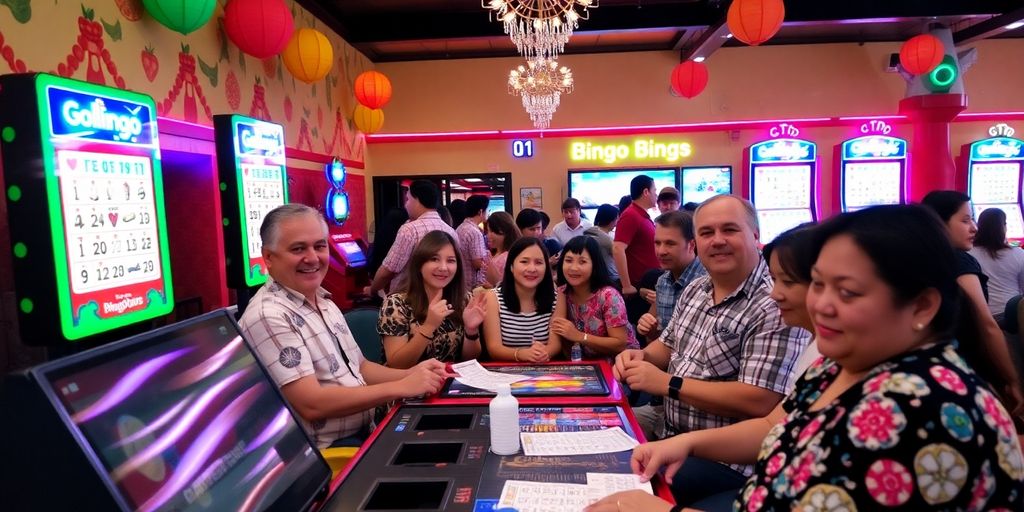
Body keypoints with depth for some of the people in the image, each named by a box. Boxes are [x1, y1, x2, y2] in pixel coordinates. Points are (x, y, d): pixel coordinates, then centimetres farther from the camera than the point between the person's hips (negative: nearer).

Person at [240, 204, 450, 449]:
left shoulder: (324, 302, 10)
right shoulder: (268, 317, -18)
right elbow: (311, 405, -23)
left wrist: (411, 374, -4)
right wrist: (401, 387, -22)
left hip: (366, 433, 8)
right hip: (324, 452, -8)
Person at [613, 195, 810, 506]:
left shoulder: (774, 307, -22)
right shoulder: (695, 290, 6)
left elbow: (760, 402, -27)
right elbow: (669, 346, 19)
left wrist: (668, 383, -23)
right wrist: (641, 357, -5)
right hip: (670, 431, 8)